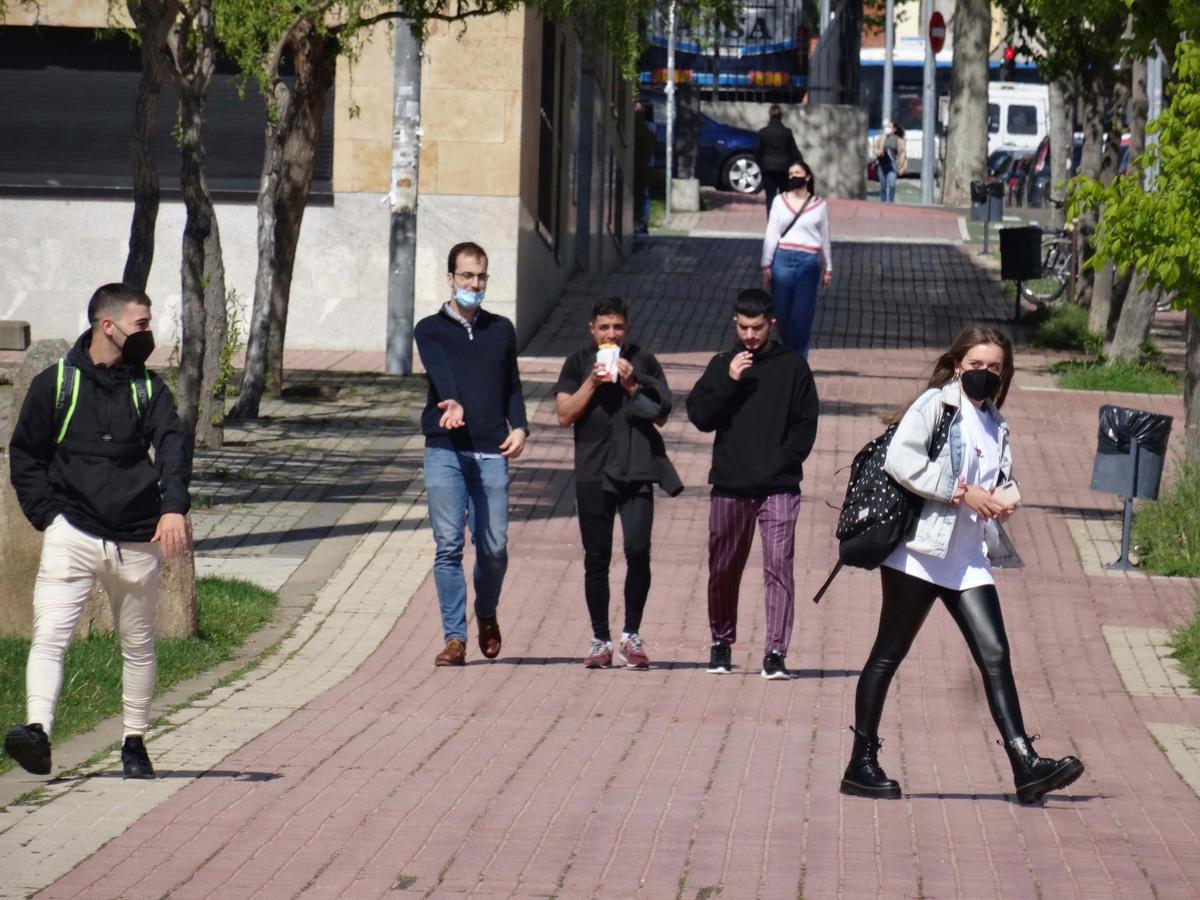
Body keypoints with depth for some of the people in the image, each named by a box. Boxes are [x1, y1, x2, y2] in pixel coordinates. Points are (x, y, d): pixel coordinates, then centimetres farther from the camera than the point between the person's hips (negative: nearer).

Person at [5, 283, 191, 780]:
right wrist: (47, 514, -5)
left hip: (137, 542, 3)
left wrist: (173, 507, -23)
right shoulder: (54, 383, 4)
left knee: (138, 645, 11)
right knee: (49, 634, -18)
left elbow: (172, 447, -5)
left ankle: (134, 742, 24)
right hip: (72, 534, -3)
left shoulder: (149, 388, 9)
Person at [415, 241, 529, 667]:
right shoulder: (430, 330, 7)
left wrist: (519, 427, 1)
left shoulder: (501, 330, 18)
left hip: (491, 452, 2)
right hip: (445, 451, -2)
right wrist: (453, 404, -34)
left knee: (494, 546, -1)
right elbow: (440, 372, -13)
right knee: (448, 546, -5)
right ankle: (454, 636, -1)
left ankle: (487, 614, 27)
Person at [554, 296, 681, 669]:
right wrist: (592, 382, -10)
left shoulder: (644, 362, 8)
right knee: (597, 558, 3)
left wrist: (631, 386, -7)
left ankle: (631, 635, 2)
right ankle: (601, 639, 11)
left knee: (638, 551, -11)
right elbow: (564, 415, 0)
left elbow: (661, 415, 5)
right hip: (593, 473, 0)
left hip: (637, 470, 0)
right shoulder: (578, 363, 7)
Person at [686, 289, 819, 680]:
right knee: (723, 568, 12)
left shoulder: (792, 366, 3)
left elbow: (806, 425, 3)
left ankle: (776, 652, -13)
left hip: (779, 487, -2)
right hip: (729, 486, 2)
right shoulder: (722, 365, 7)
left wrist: (783, 463, -8)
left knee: (779, 565, -12)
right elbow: (699, 416, -1)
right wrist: (728, 381, -13)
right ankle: (721, 641, 29)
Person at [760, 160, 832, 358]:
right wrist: (766, 266, 4)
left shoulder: (820, 204, 9)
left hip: (808, 262, -1)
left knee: (802, 314, -6)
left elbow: (824, 238, 14)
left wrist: (828, 269, 14)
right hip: (782, 259, 1)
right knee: (782, 312, 3)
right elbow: (771, 234, 9)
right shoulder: (780, 201, 10)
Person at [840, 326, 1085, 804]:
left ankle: (1025, 764, -10)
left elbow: (1004, 482, 26)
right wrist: (962, 493, -17)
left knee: (995, 655, -4)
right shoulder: (936, 404, -4)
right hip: (920, 548, -6)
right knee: (889, 654, 1)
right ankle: (861, 763, 8)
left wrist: (1001, 502, 0)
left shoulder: (996, 426, 17)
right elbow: (899, 458, -17)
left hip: (969, 558, 6)